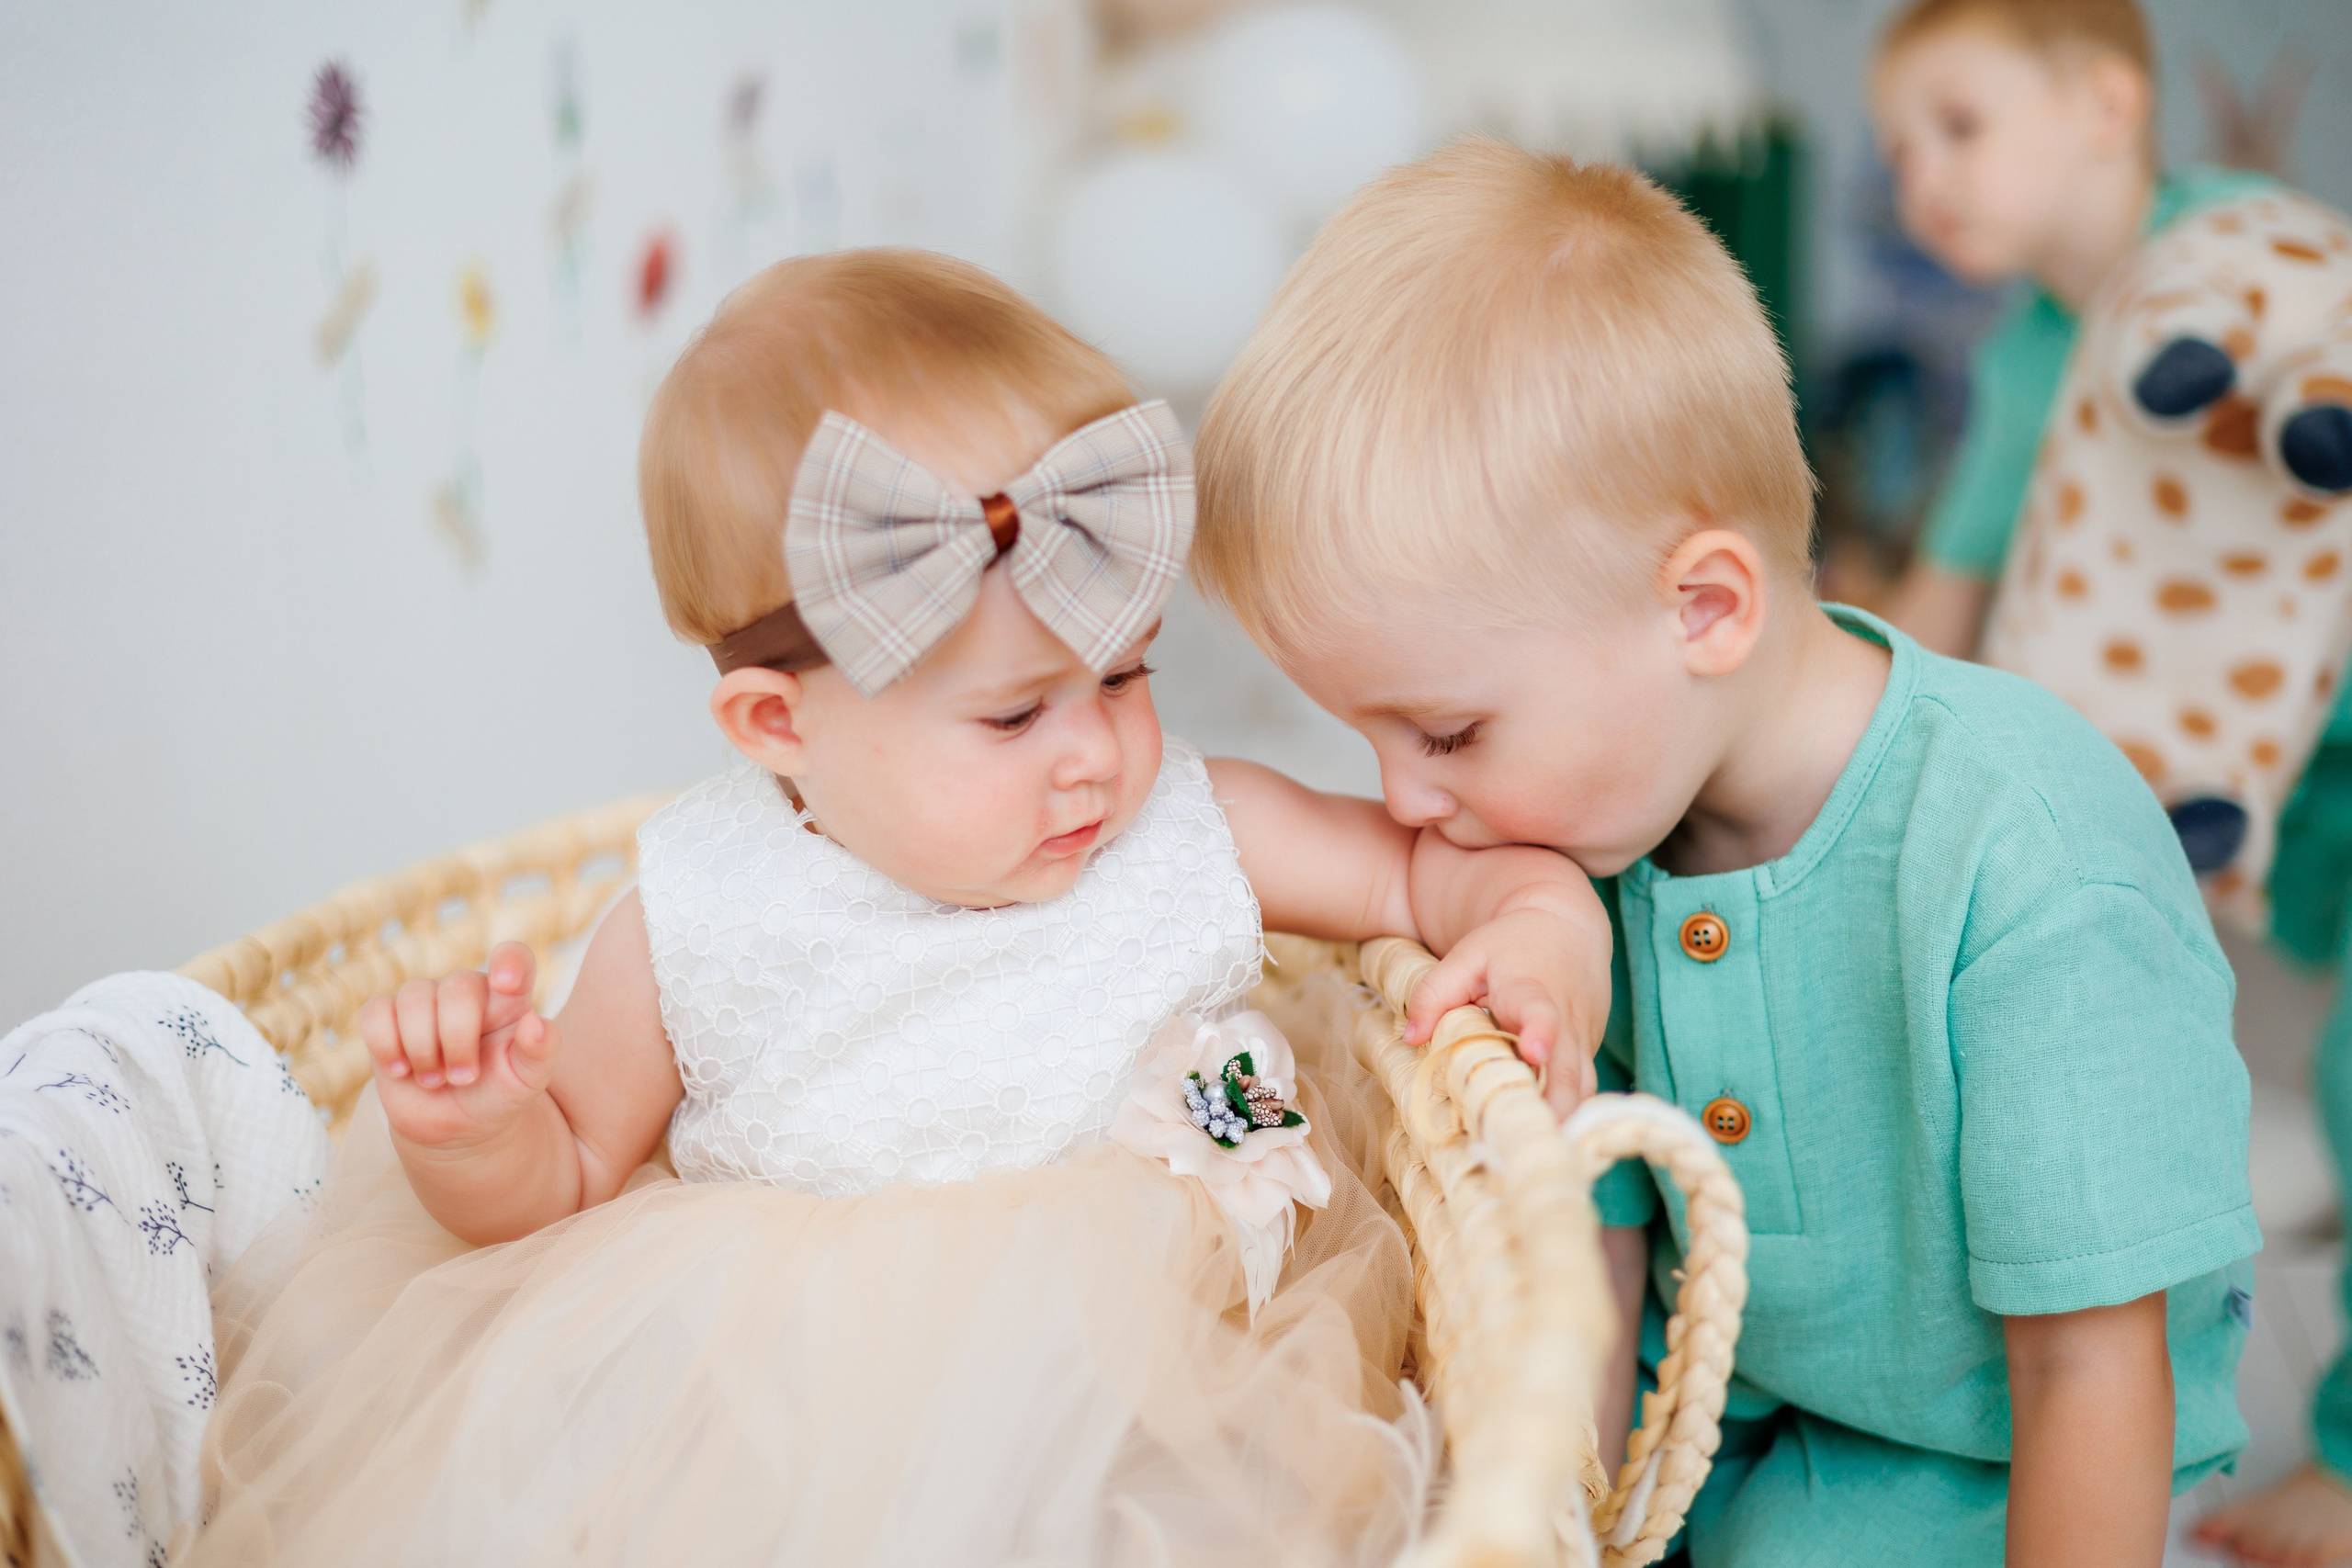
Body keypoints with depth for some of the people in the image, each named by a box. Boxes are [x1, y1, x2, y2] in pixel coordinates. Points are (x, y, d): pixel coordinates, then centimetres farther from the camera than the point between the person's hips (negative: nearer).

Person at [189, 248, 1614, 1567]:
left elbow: (1426, 861, 10)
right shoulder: (696, 924, -5)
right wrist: (475, 1137, -14)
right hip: (773, 1433, -1)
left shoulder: (1197, 836, -2)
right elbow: (567, 1184, 9)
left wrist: (1540, 918, -12)